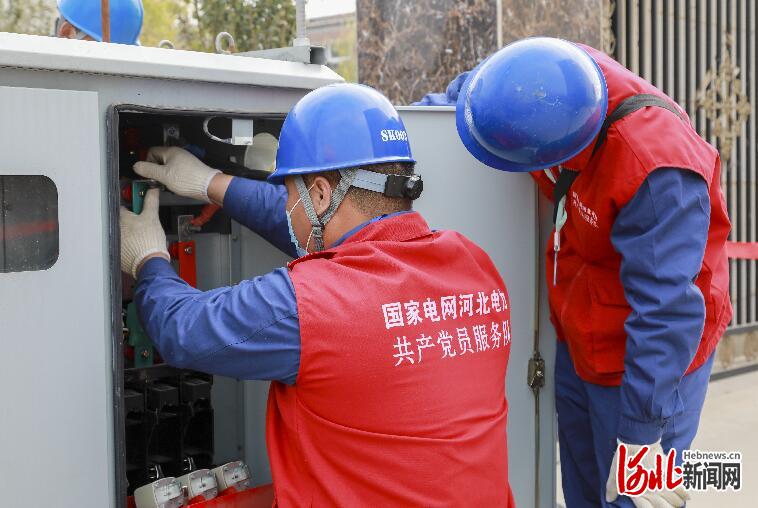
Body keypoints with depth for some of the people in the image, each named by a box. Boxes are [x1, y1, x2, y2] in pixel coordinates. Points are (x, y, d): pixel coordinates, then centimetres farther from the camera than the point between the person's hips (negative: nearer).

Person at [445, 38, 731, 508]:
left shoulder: (659, 172, -37)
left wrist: (640, 439, -33)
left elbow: (665, 310, -35)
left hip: (640, 360, -8)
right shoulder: (568, 72, -15)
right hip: (576, 343, 8)